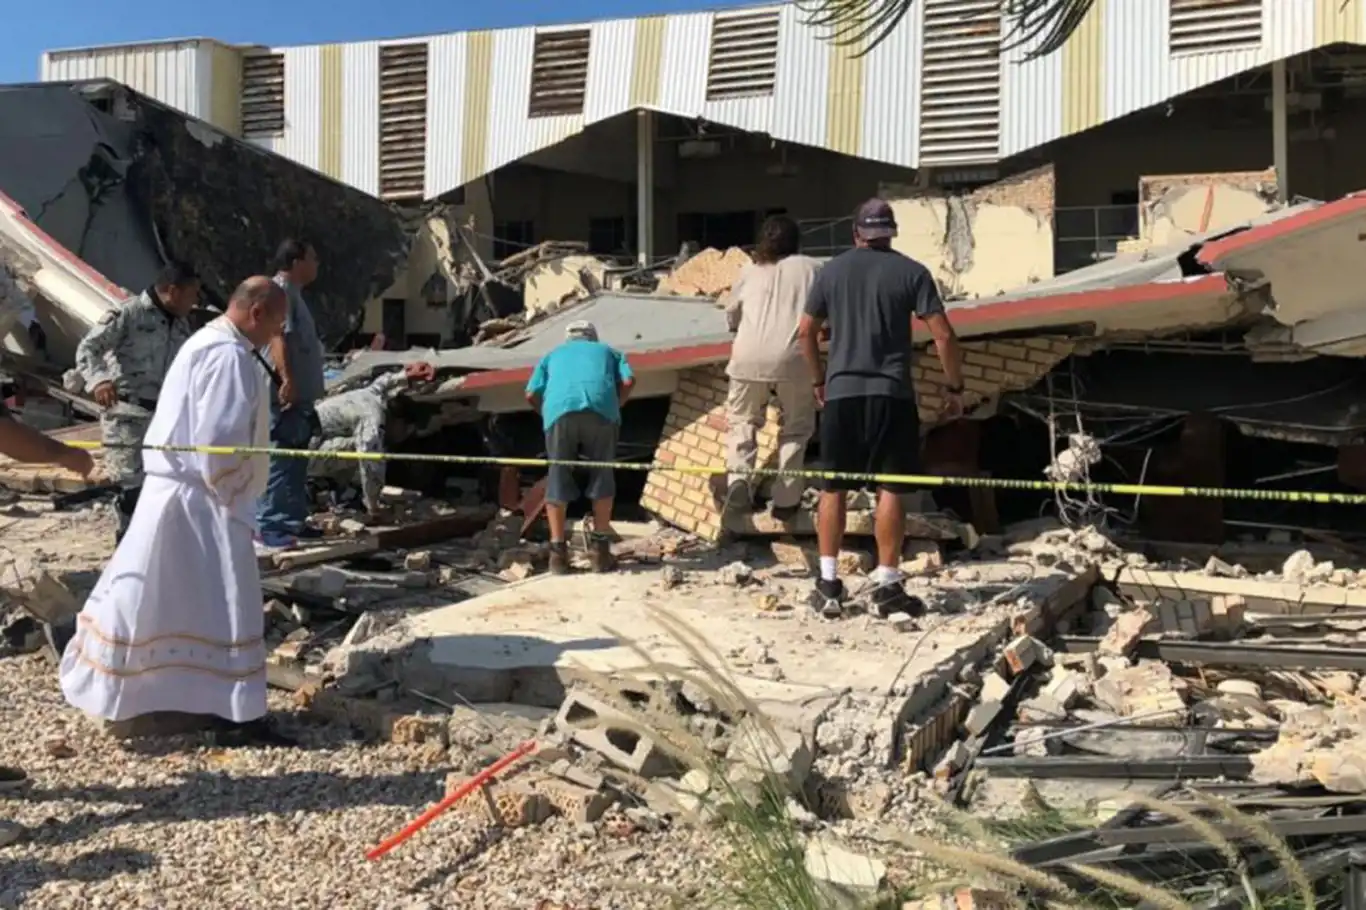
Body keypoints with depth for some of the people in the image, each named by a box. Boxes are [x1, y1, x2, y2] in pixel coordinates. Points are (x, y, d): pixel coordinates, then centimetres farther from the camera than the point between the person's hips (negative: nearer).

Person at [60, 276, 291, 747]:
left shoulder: (209, 342, 15)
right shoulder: (229, 355, -19)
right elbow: (218, 440, -24)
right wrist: (230, 498, -12)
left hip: (175, 488, 10)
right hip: (200, 497, -10)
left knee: (153, 596, 18)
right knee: (220, 602, -4)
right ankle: (232, 711, 1)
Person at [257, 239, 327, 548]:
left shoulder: (292, 292, 20)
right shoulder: (280, 291, -13)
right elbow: (277, 337, -25)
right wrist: (286, 379, -33)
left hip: (300, 394, 11)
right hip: (286, 394, -11)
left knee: (296, 461, 15)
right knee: (281, 460, -11)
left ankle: (293, 520, 22)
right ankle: (269, 525, -10)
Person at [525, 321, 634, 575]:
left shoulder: (552, 355, 34)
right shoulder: (608, 351, 34)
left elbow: (531, 395, 19)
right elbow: (628, 382, 14)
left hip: (560, 409, 0)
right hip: (601, 409, 0)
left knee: (558, 477, 8)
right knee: (602, 475, 12)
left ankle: (558, 550, 5)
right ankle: (600, 547, 10)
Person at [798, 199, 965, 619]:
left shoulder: (832, 271, 8)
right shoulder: (911, 272, 0)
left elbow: (806, 332, 12)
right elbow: (943, 336, -5)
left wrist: (819, 380, 25)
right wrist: (955, 387, 5)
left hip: (840, 393, 2)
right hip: (891, 394, -2)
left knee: (833, 488, 10)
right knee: (890, 490, 2)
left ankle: (828, 584, 11)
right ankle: (887, 588, 4)